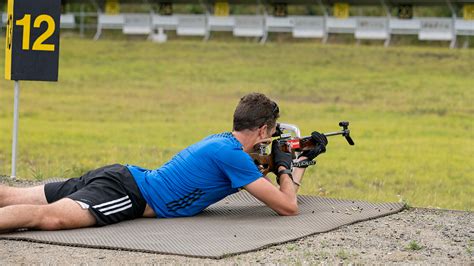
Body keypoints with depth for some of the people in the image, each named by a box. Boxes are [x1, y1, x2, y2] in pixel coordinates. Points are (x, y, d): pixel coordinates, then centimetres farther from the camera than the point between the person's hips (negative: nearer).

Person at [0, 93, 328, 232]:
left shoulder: (221, 140, 19)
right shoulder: (234, 155, -9)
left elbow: (248, 173, 38)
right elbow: (288, 206, -8)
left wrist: (304, 159, 35)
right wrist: (284, 164, 11)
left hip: (119, 176, 9)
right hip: (125, 193, -9)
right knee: (51, 217, -35)